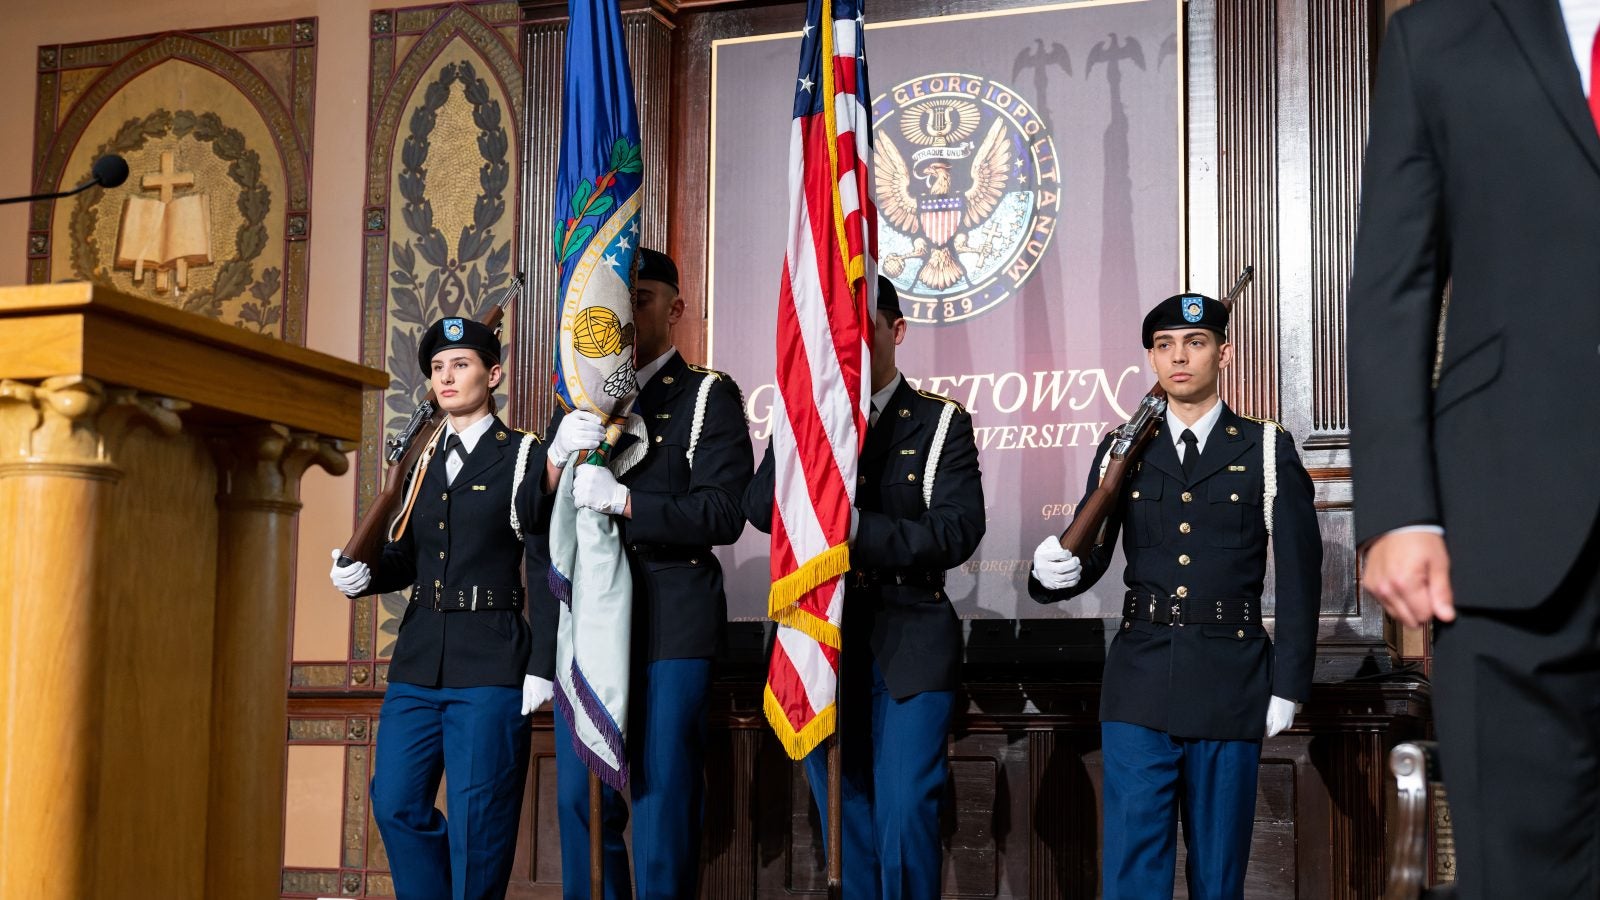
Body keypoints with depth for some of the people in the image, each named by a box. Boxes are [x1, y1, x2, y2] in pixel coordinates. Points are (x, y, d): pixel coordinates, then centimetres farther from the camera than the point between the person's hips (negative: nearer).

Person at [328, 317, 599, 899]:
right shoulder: (423, 462, 17)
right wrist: (363, 575, -5)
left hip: (491, 670, -6)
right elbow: (405, 556, 18)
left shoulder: (524, 458, -2)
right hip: (418, 665, 6)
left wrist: (542, 668, -14)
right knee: (396, 804, 7)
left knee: (476, 822, 0)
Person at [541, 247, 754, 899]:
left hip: (670, 626, -4)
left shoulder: (709, 396, 3)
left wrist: (622, 499, -20)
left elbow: (723, 515, -9)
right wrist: (556, 460, -5)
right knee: (584, 806, 6)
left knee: (662, 805, -3)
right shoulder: (580, 403, 19)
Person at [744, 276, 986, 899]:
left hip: (910, 648, -3)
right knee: (844, 823, 10)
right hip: (821, 643, 3)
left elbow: (955, 533, -12)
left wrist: (856, 527, -18)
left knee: (904, 821, -8)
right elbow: (760, 508, -6)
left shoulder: (942, 422, 1)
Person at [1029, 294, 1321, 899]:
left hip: (1229, 687, -1)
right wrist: (1052, 571, -15)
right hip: (1139, 686, 1)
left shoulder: (1267, 450, 4)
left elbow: (1299, 577, 2)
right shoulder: (1122, 451, 10)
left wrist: (1289, 686, -2)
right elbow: (1090, 554, 9)